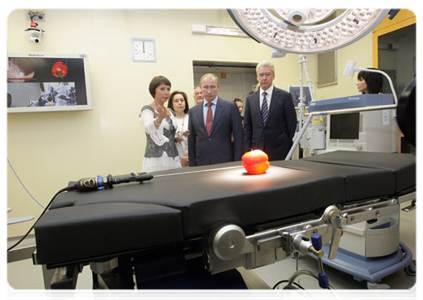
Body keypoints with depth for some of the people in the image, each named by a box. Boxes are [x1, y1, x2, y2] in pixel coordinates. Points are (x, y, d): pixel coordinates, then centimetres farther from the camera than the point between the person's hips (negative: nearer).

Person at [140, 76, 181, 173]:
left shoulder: (170, 111, 13)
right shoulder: (147, 110, -6)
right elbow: (149, 127, -28)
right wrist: (160, 118, -47)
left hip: (173, 159, 6)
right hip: (156, 159, -5)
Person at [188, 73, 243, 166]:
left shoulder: (231, 107, -1)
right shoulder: (193, 111, 7)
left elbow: (238, 137, -2)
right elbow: (191, 141, 10)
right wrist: (192, 165, 4)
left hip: (225, 162, -2)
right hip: (201, 163, 2)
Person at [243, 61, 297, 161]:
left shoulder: (285, 96, -1)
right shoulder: (250, 99, 8)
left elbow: (292, 124, 1)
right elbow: (247, 127, 8)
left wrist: (290, 150, -1)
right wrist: (247, 150, 3)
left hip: (279, 151, -2)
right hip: (258, 150, 2)